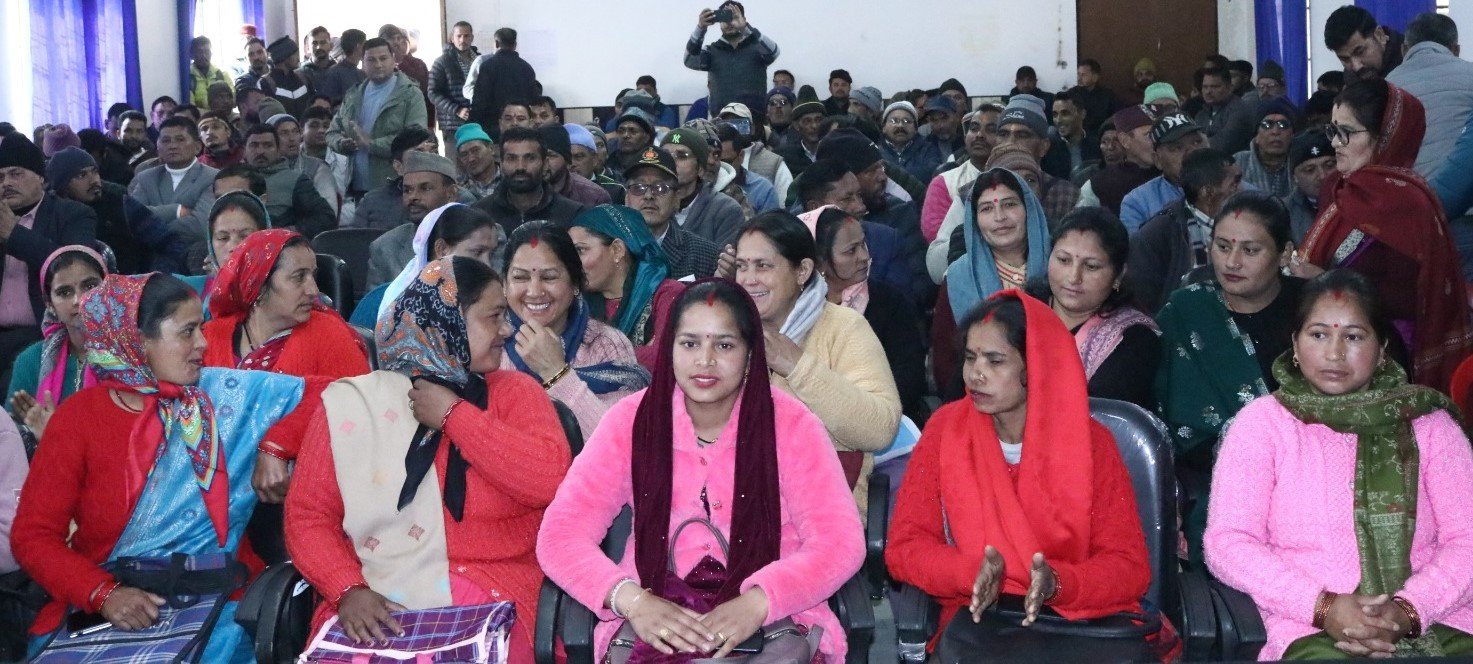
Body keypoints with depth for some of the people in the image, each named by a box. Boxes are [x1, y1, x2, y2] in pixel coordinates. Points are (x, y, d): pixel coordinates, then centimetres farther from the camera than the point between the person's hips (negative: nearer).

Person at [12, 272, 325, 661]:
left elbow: (324, 395, 6)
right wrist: (104, 593, -19)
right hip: (102, 607, 0)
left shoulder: (226, 394, 2)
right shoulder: (79, 418, -2)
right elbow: (32, 535, -4)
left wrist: (273, 447, -9)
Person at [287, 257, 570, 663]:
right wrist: (349, 589, -12)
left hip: (487, 599, 0)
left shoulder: (513, 392, 8)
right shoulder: (350, 402, 8)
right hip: (371, 600, 0)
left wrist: (454, 416, -6)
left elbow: (550, 479, -9)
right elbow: (308, 515, 4)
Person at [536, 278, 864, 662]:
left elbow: (840, 541, -9)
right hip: (656, 616, 0)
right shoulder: (631, 421, 1)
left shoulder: (791, 425, -2)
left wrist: (757, 603, -25)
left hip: (772, 618, 0)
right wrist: (632, 600, -22)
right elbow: (561, 533, -4)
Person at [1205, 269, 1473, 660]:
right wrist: (1323, 606, -13)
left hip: (1434, 621, 2)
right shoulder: (1262, 421, 7)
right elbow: (1228, 544, -1)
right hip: (1314, 631, -2)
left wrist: (1408, 610, -13)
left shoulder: (1428, 423, 13)